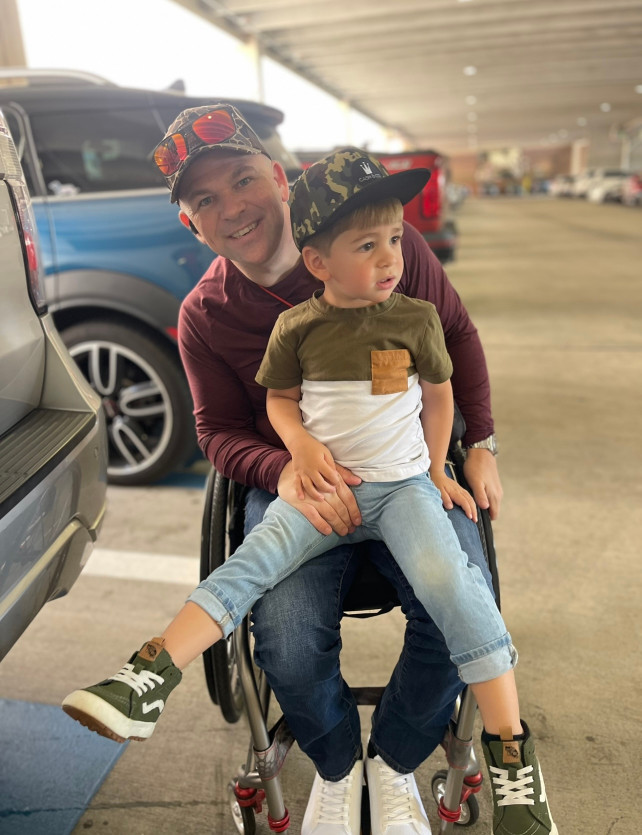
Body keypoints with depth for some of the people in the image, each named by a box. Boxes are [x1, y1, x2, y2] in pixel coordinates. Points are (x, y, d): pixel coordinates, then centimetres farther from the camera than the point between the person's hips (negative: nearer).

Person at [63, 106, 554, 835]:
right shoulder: (205, 316, -4)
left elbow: (457, 334, 7)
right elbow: (220, 431, 3)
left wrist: (480, 445, 3)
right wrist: (286, 473, -19)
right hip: (293, 484, 0)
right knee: (289, 645, -24)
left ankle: (396, 761, 14)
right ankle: (335, 767, 16)